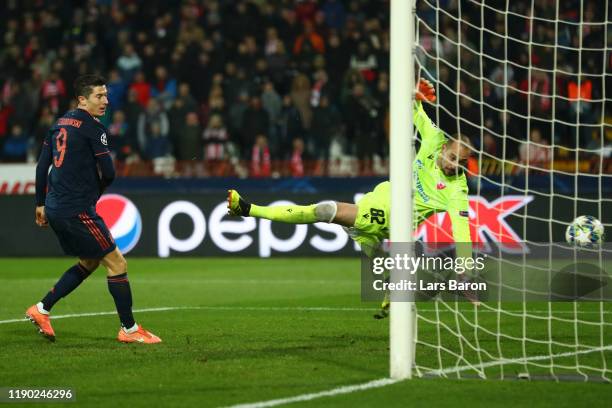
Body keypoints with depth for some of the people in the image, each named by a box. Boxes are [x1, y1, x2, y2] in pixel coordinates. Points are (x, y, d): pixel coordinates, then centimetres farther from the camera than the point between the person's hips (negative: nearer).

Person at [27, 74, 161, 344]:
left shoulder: (60, 123, 14)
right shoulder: (92, 127, -12)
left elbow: (42, 165, 17)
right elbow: (108, 173, -13)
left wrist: (41, 204, 23)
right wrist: (95, 191, 8)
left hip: (55, 207, 9)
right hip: (77, 209, -9)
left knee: (89, 262, 22)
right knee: (116, 263, -1)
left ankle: (42, 309, 20)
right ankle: (129, 329, 2)